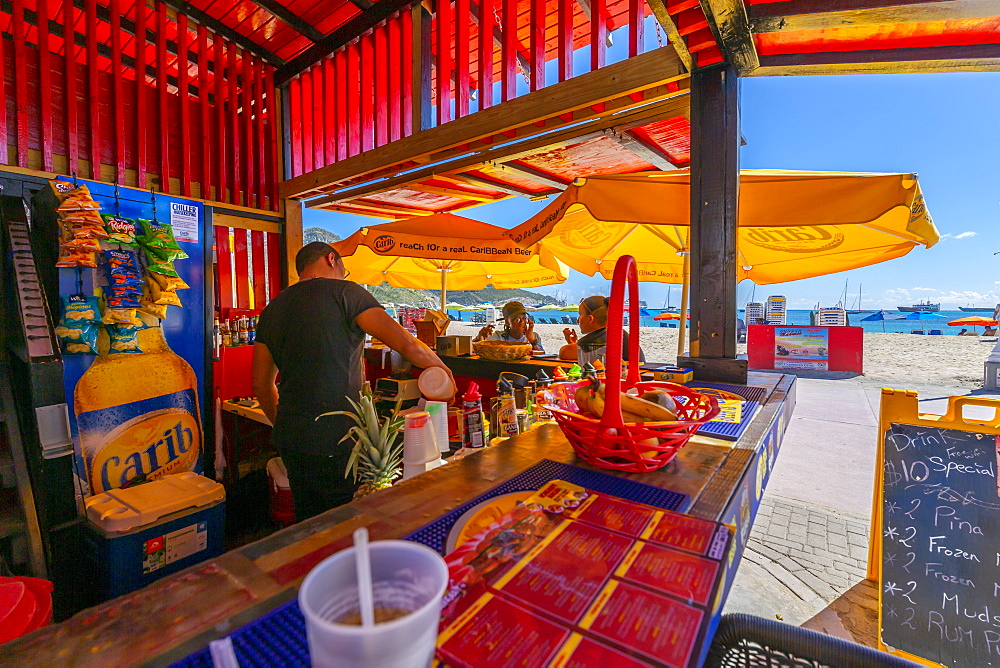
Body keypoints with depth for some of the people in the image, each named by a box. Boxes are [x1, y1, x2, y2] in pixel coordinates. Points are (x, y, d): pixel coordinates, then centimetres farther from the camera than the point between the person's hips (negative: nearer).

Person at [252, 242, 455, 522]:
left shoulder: (272, 309, 14)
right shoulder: (345, 292, -6)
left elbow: (261, 384, 18)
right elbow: (406, 344, -13)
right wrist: (441, 366, 4)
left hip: (290, 439, 7)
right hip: (335, 439, -7)